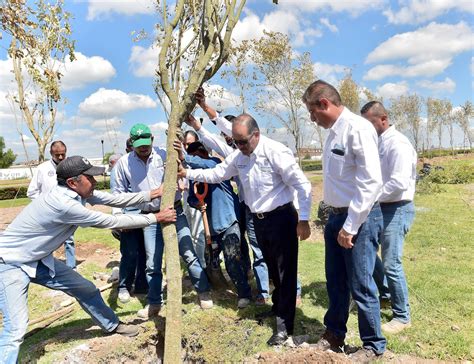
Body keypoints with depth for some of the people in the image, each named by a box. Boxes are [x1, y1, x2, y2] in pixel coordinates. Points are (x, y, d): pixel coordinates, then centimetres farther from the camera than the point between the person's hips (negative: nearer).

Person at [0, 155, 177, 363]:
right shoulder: (63, 203, -34)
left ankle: (111, 325, 34)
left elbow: (115, 200, -2)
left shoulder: (78, 192, -8)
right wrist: (156, 218, -23)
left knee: (86, 289, 13)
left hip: (39, 260, 9)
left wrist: (152, 194, -9)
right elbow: (111, 222, -30)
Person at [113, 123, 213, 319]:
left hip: (175, 211, -1)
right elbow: (119, 192, 9)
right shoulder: (123, 163, -1)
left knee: (189, 254, 1)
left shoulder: (164, 155, -6)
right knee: (152, 263, 7)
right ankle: (154, 303, 25)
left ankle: (204, 292, 21)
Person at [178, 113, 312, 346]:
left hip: (281, 218, -7)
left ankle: (285, 324, 14)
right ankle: (278, 307, 43)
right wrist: (187, 173, 1)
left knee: (285, 270, 2)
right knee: (272, 268, 21)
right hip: (258, 220, 7)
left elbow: (302, 185, -19)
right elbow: (216, 174, 11)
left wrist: (303, 219, -20)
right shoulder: (238, 156, 2)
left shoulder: (275, 152, -20)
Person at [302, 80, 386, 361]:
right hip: (336, 216, 8)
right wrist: (337, 219, 12)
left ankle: (374, 345, 29)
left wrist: (350, 226, -21)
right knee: (336, 282, 20)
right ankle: (334, 336, 40)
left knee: (361, 285, 6)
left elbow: (371, 182, -23)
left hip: (359, 219, -8)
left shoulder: (358, 129, -17)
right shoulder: (333, 132, 9)